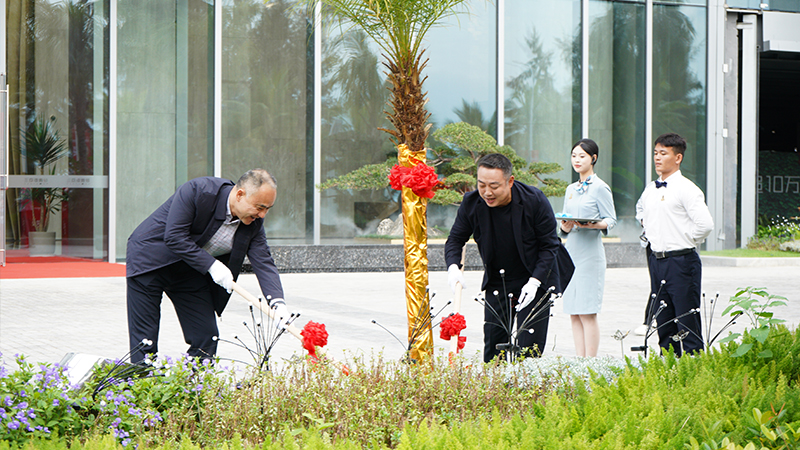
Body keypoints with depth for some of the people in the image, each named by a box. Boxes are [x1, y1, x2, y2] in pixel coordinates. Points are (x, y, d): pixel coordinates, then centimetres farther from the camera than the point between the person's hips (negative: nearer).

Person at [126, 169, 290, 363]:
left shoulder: (253, 223, -10)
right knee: (144, 340, -7)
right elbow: (174, 237, -28)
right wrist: (211, 265, -31)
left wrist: (278, 302, -28)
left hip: (189, 273, 6)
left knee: (206, 337, -1)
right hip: (150, 259, -6)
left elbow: (264, 262, -13)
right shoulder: (196, 191, -27)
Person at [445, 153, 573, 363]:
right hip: (496, 285, 3)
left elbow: (549, 246, -9)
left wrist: (534, 281, -20)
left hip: (534, 283, -3)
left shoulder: (535, 201, -19)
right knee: (492, 346, 2)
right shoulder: (471, 203, -12)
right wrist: (453, 266, -20)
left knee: (528, 348, -6)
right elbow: (455, 240, 1)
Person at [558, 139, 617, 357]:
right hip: (571, 254, 7)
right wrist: (564, 227, -5)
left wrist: (593, 225, -24)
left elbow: (611, 220, -5)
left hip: (590, 255, -7)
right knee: (574, 314, 5)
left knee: (587, 314, -8)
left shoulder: (600, 188, -3)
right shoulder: (571, 190, 18)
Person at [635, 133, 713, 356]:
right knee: (663, 324, 12)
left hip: (681, 262, -7)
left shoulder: (686, 189, -11)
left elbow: (705, 224, -20)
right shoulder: (650, 189, 11)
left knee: (687, 326, -5)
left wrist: (686, 242, -6)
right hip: (656, 260, 7)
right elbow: (640, 210, 34)